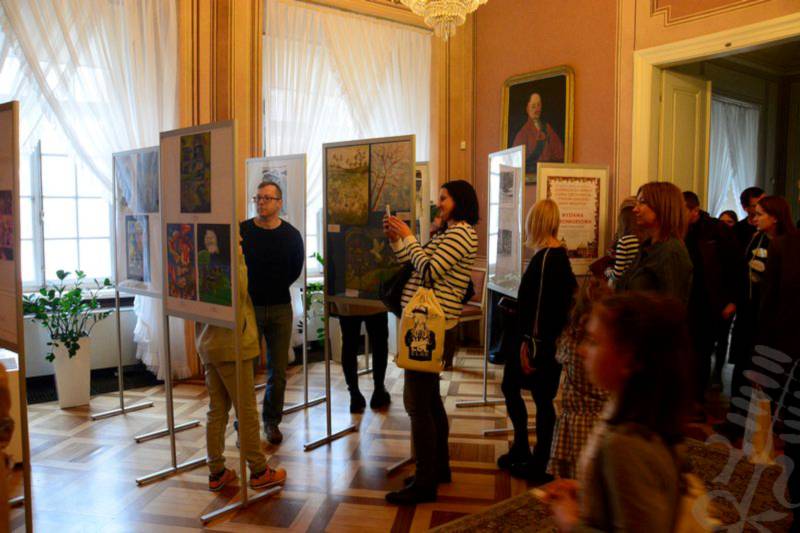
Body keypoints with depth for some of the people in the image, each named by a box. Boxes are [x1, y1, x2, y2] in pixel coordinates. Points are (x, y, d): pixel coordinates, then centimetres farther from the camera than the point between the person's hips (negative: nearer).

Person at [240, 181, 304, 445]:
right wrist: (248, 290, 1)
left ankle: (272, 421, 24)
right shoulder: (241, 231, -5)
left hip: (280, 307, 2)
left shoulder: (291, 235, 1)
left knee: (278, 371, 7)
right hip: (248, 307, -1)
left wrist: (275, 285, 8)